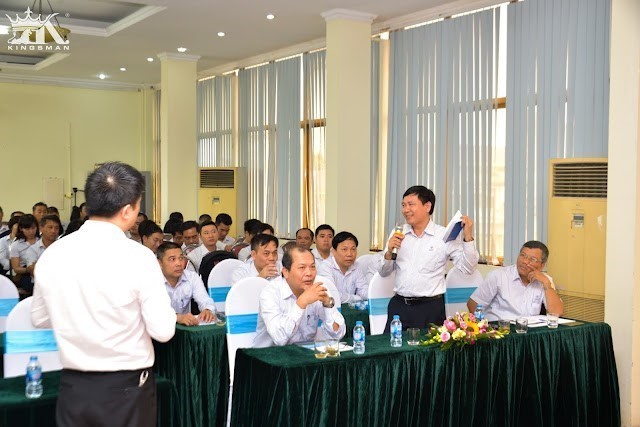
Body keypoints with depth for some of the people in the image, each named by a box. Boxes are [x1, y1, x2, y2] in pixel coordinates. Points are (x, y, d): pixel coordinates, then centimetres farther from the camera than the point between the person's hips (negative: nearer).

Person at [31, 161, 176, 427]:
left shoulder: (51, 255, -4)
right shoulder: (138, 257, -17)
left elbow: (39, 319, 9)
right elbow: (163, 331, -15)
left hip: (73, 388, 4)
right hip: (127, 388, -3)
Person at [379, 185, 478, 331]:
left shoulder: (445, 236, -3)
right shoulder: (398, 234, 8)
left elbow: (467, 268, -9)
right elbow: (383, 273, 12)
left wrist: (468, 237, -18)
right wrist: (389, 251, -6)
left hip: (430, 308, -3)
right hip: (398, 305, 3)